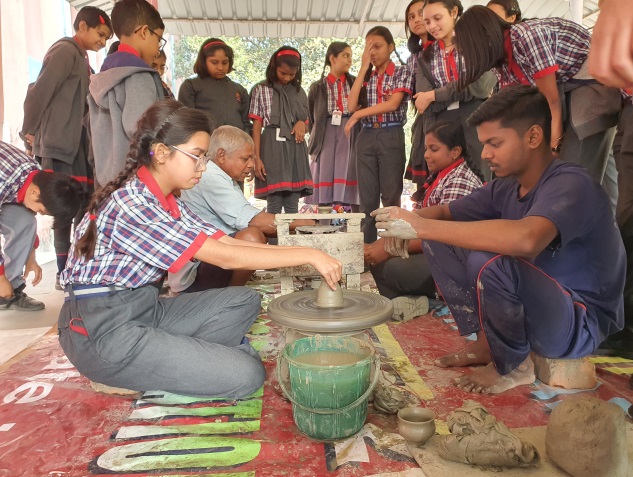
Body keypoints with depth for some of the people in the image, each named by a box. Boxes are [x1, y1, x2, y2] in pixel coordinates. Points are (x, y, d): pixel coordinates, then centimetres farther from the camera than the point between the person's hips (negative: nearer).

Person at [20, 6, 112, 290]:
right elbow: (40, 92, -15)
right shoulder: (64, 51, -9)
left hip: (78, 142, 9)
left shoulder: (81, 57, 19)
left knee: (86, 203, 10)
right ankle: (64, 273, 4)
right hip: (58, 143, -9)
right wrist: (29, 132, -9)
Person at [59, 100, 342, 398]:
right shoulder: (131, 202, -23)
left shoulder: (166, 202, 6)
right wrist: (308, 255, -22)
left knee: (244, 301, 4)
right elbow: (226, 258, -25)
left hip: (143, 310, 9)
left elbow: (228, 242, 2)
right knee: (246, 375, -16)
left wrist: (300, 255, -7)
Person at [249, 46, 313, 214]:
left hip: (295, 149, 4)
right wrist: (257, 157, -9)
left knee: (293, 205, 4)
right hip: (272, 147, -3)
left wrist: (301, 124, -5)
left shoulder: (299, 92, 15)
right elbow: (257, 126, 0)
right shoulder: (261, 89, 5)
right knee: (274, 204, -6)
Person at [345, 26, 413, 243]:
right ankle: (367, 244, 9)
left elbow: (392, 104, -13)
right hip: (366, 137, 4)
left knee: (391, 196, -2)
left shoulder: (402, 72, 3)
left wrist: (358, 115, -11)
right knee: (367, 197, 3)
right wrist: (364, 68, 0)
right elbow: (351, 105, -3)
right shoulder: (365, 77, 15)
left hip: (391, 136, -4)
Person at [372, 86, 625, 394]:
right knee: (438, 240, -2)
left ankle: (513, 366, -7)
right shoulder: (507, 187, -1)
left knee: (489, 261, -35)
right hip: (531, 303, 7)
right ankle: (485, 342, 6)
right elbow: (445, 212, 7)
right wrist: (409, 220, -18)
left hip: (581, 323, -7)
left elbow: (524, 239, -44)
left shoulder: (570, 184, -23)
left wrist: (421, 226, -39)